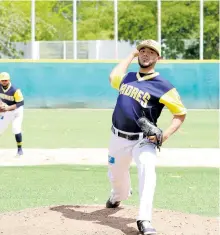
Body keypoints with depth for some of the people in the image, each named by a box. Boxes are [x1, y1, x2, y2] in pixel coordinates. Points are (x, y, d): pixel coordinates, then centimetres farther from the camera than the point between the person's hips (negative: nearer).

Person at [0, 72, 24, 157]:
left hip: (16, 110, -5)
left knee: (16, 128, -19)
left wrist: (8, 108, -36)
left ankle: (20, 149, -7)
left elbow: (20, 103, -27)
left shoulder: (15, 90, -29)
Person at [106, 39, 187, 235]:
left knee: (147, 169, -32)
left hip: (143, 140, -5)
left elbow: (181, 113, -5)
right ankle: (120, 195, 59)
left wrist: (166, 134, -21)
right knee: (116, 174, 21)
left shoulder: (163, 86, -6)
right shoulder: (127, 78, 10)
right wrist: (132, 55, 23)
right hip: (118, 138, 5)